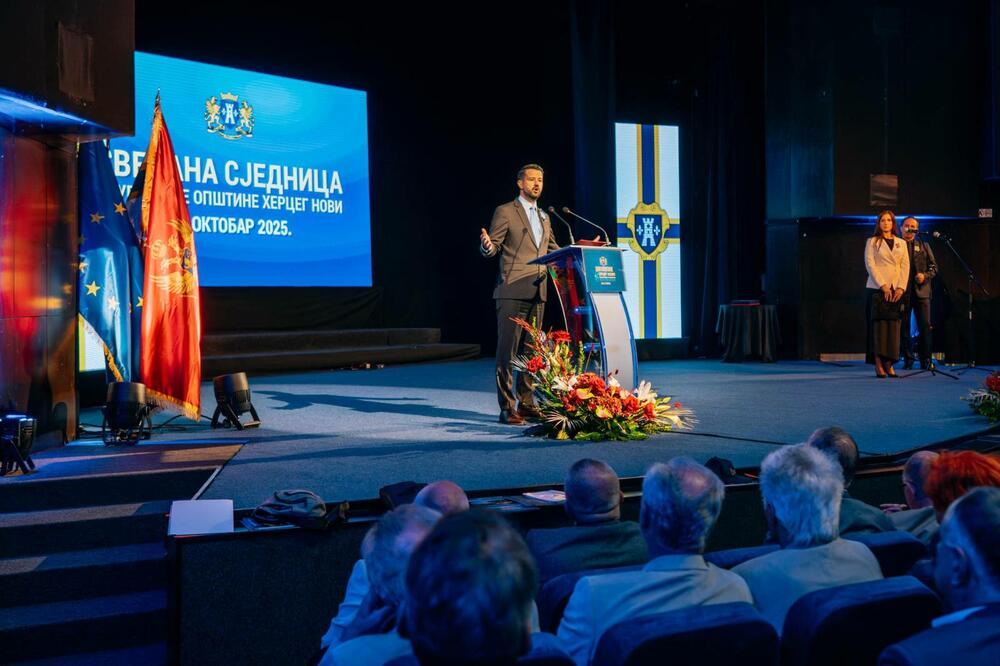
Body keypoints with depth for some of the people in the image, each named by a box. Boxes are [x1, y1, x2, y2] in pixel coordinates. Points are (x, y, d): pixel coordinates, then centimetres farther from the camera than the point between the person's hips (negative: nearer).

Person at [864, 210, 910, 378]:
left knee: (893, 326, 0)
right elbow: (870, 264, -3)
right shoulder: (872, 242, 7)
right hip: (877, 289, -3)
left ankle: (889, 364, 2)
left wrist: (901, 288, -5)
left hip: (897, 290, 3)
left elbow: (905, 266, 9)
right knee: (878, 325, -7)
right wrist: (883, 285, -13)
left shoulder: (901, 243, 16)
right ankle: (878, 365, -6)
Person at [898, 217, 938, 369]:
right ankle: (908, 360, 10)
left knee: (925, 327, -1)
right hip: (902, 292, -1)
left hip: (921, 291, 2)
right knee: (903, 327, 2)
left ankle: (926, 360, 5)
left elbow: (933, 266, 12)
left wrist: (925, 276, -7)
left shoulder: (924, 246, 15)